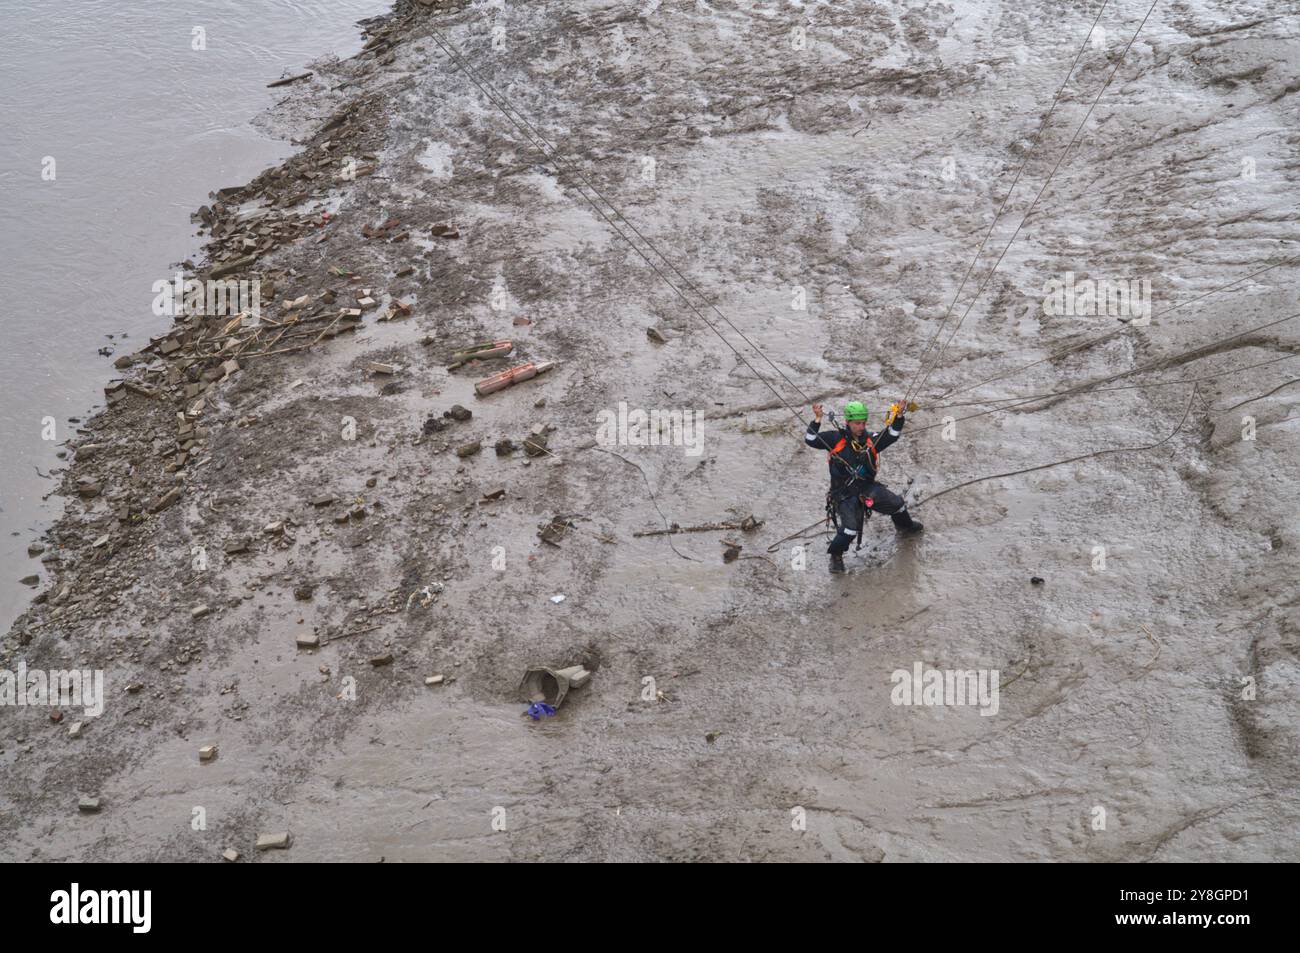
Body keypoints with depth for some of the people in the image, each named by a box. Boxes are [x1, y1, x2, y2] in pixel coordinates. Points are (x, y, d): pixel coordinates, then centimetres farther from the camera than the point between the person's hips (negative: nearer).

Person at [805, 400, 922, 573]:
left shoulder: (870, 440, 5)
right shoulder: (835, 438, -7)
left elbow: (892, 435, 2)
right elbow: (811, 440, -14)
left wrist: (898, 417, -14)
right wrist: (817, 419, -28)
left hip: (867, 487, 4)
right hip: (844, 493, -4)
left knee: (897, 503, 4)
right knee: (849, 528, -20)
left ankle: (905, 525, 39)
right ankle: (836, 556, 6)